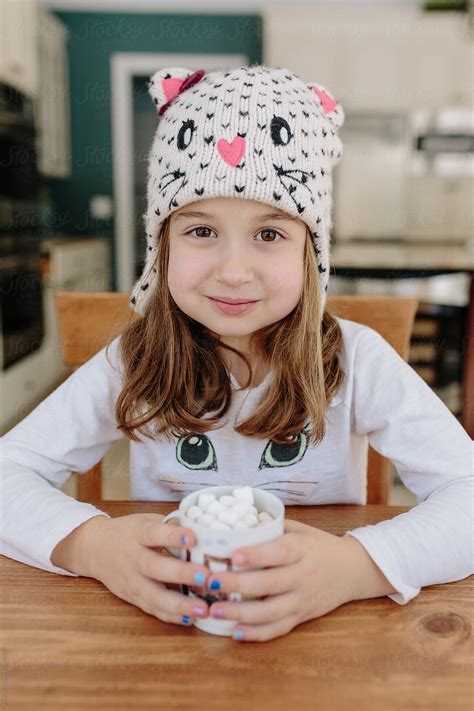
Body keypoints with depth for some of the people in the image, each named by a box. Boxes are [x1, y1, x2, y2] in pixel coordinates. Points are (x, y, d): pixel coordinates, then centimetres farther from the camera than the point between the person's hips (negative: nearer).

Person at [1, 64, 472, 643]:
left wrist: (358, 565, -34)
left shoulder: (355, 362, -12)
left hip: (319, 632, 0)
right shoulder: (135, 364, -9)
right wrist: (90, 544, -28)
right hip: (163, 627, 1)